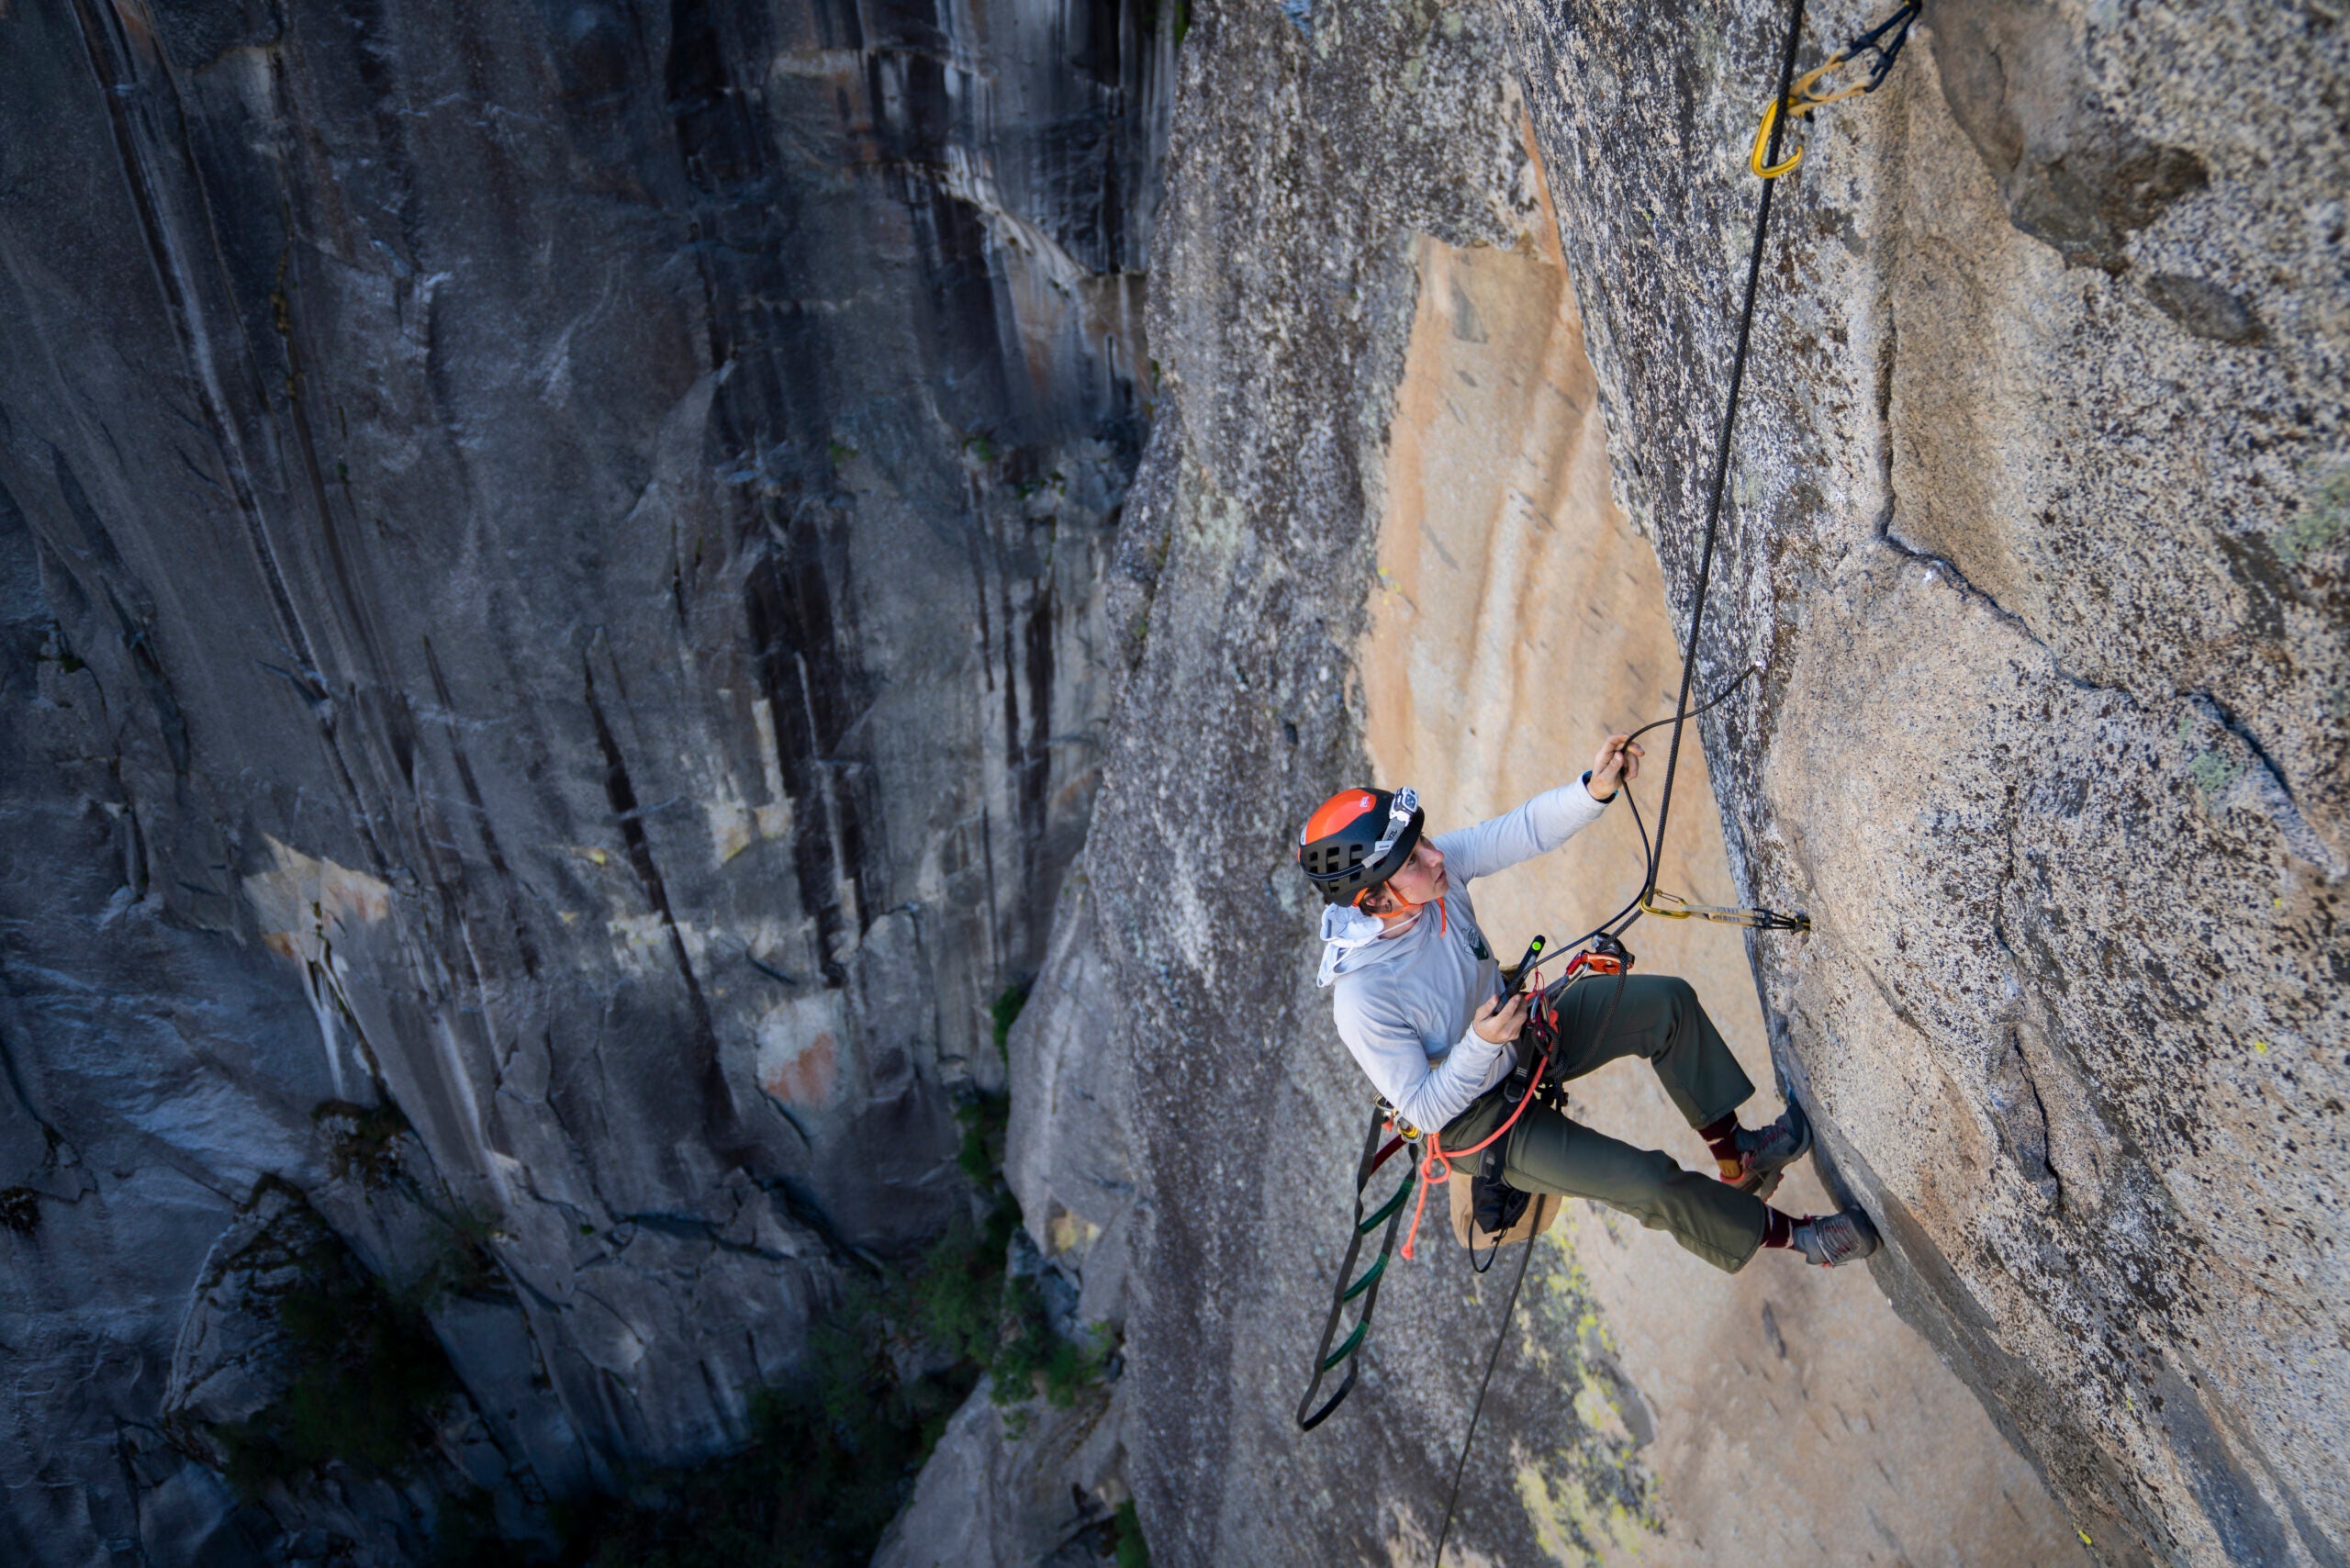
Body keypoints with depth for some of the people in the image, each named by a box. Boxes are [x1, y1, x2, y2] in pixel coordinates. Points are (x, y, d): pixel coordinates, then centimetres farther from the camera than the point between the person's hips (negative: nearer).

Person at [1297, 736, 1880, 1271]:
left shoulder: (1435, 865, -23)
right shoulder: (1361, 996, -37)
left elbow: (1526, 831, -20)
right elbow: (1424, 1108, -25)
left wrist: (1594, 789, -37)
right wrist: (1480, 1045, -39)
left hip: (1516, 1027, 7)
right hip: (1477, 1118, -6)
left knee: (1668, 1001, 0)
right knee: (1649, 1183, -12)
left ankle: (1736, 1156, 21)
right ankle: (1781, 1232, 19)